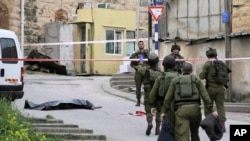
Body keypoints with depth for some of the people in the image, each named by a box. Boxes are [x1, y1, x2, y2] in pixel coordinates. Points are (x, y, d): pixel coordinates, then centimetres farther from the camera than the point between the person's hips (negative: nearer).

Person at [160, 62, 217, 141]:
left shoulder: (175, 81, 14)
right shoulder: (197, 80, 12)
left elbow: (168, 98, 8)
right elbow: (205, 96, 3)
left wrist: (164, 111, 12)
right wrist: (211, 111, 2)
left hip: (181, 110, -1)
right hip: (195, 109, 2)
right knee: (194, 132, 23)